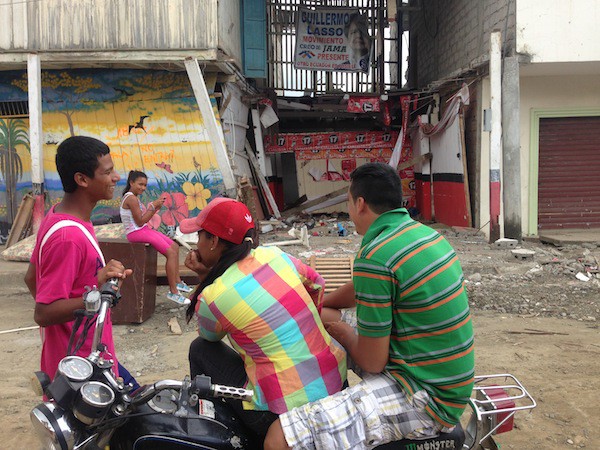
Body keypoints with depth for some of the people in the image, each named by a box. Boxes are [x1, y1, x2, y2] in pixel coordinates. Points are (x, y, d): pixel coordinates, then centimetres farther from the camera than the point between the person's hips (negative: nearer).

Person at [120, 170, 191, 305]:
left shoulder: (134, 197, 15)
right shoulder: (131, 198, -16)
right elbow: (140, 221, -19)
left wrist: (155, 208, 1)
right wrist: (153, 206, -16)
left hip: (144, 230, 11)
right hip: (136, 233, -11)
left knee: (175, 246, 11)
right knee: (171, 253, -15)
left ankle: (177, 281, 17)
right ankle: (173, 291, -12)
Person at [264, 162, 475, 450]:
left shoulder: (375, 256, -22)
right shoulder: (423, 232, 6)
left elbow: (372, 362, -16)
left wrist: (345, 334, 4)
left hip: (424, 399, -10)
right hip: (448, 382, 10)